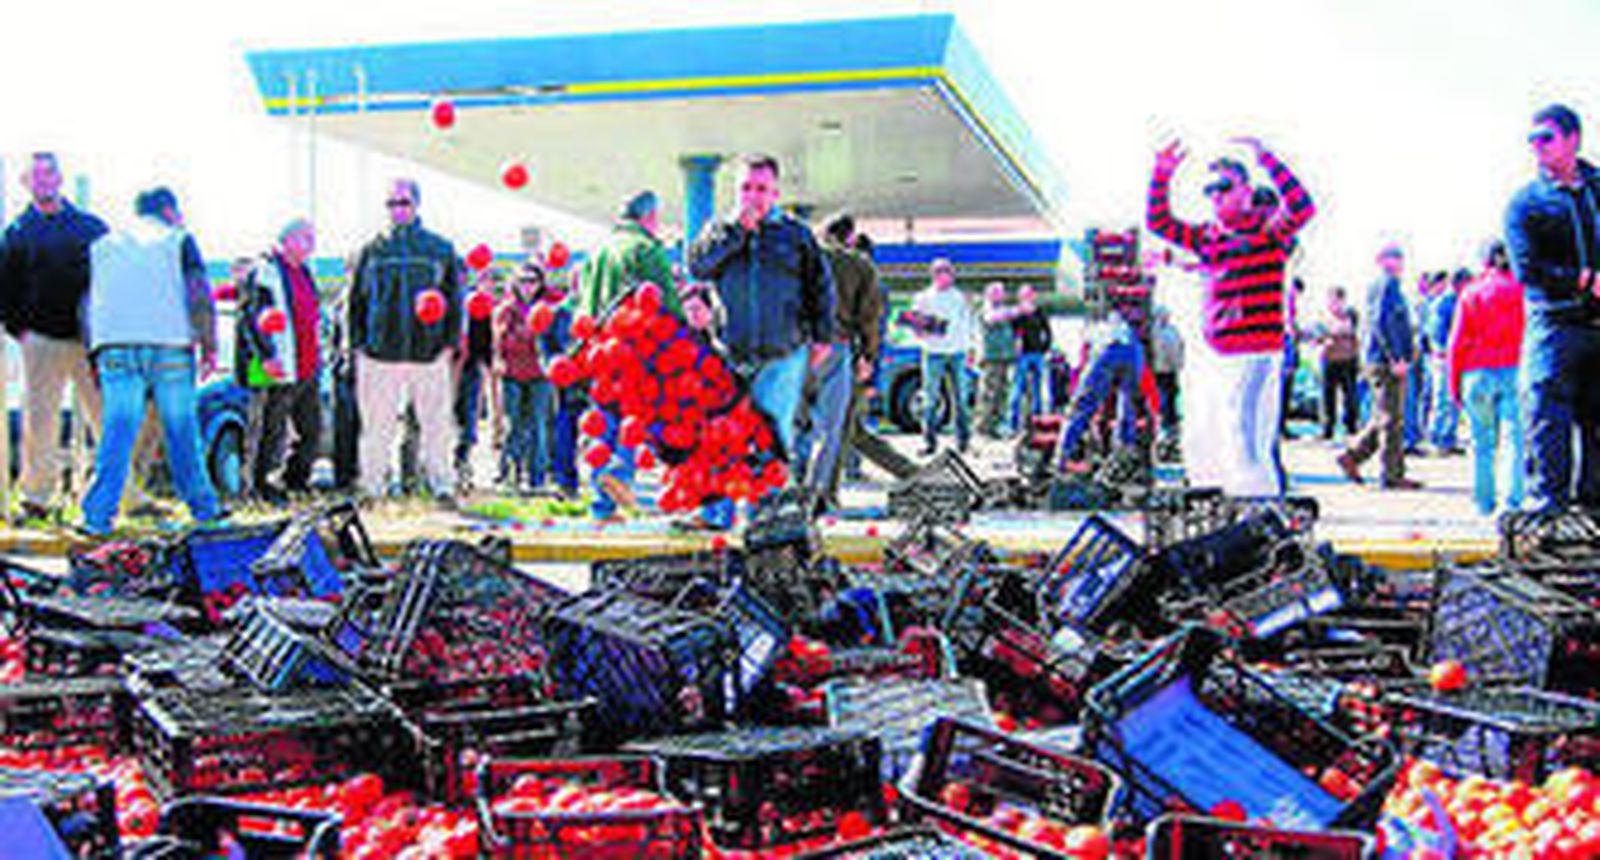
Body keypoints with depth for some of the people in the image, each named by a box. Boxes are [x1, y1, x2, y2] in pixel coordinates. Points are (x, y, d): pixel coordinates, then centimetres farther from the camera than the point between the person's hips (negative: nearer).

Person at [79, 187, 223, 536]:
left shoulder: (103, 246, 21)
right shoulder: (178, 240, 10)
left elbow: (89, 304, 18)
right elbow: (199, 296, -1)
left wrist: (94, 357, 21)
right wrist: (209, 346, 2)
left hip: (116, 347, 2)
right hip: (169, 348, -2)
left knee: (117, 431, -2)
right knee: (181, 429, 6)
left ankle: (98, 515, -9)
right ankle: (202, 505, 15)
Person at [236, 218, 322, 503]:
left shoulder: (303, 271, 17)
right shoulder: (264, 271, -11)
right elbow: (249, 317, -16)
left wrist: (316, 355, 22)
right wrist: (266, 356, -23)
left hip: (306, 370, 9)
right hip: (276, 372, -9)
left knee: (312, 428, 12)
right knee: (269, 429, -1)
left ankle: (296, 478, 25)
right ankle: (259, 484, 10)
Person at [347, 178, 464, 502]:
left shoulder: (440, 249, 7)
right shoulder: (372, 250, 10)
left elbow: (454, 299, 8)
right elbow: (357, 300, 13)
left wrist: (450, 342, 0)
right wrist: (357, 342, 4)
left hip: (429, 353, -1)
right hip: (380, 353, 1)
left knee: (437, 424, 1)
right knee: (377, 426, 4)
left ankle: (441, 483, 9)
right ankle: (372, 487, 12)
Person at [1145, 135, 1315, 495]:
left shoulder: (1269, 230, -1)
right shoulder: (1207, 237, 16)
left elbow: (1302, 208, -20)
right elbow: (1159, 223, 22)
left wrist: (1266, 160, -21)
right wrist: (1162, 176, 10)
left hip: (1258, 353, -7)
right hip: (1217, 355, 7)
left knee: (1248, 445, -10)